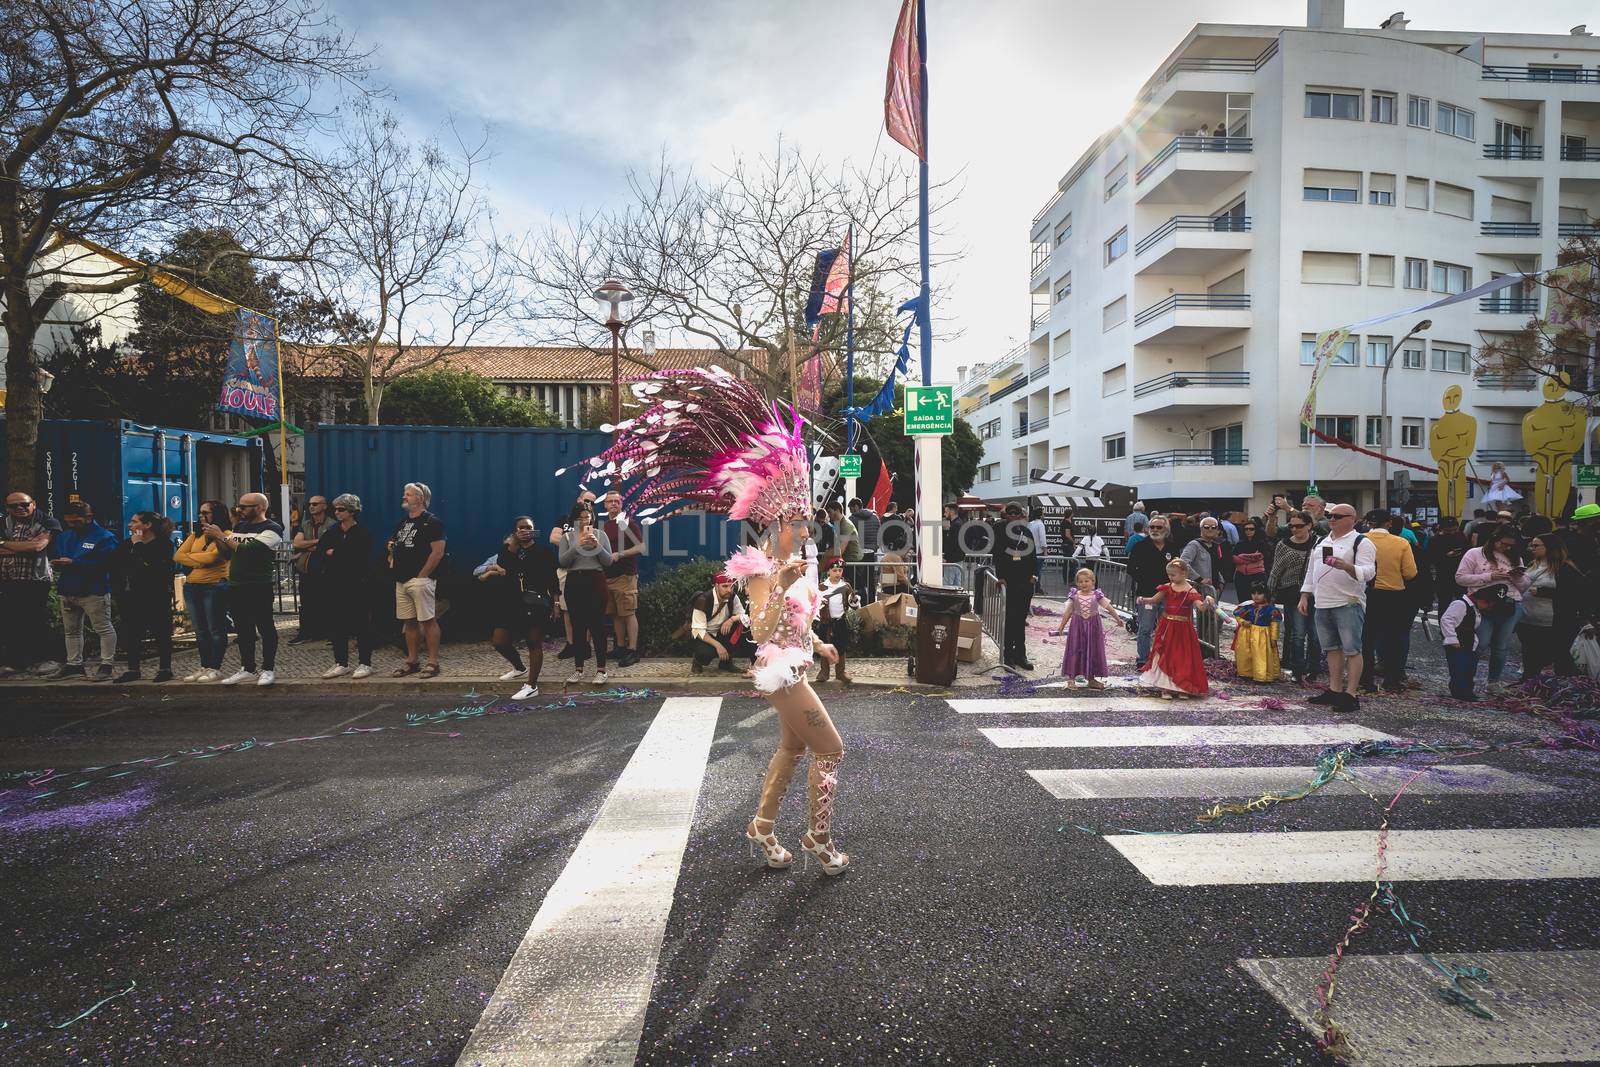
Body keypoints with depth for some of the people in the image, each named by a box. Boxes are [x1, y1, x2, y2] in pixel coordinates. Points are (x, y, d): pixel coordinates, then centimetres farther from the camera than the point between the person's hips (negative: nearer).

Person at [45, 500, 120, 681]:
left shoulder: (105, 537, -10)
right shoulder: (63, 537, 16)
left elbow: (102, 563, -20)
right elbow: (54, 556, 20)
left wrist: (73, 563, -21)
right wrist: (55, 563, -4)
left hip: (94, 591, -8)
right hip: (67, 590, 8)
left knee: (104, 629, -4)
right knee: (71, 630, 16)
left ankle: (106, 665, -1)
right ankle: (73, 663, 26)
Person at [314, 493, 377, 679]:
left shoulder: (363, 533, -4)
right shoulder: (331, 532, 12)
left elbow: (359, 559, -15)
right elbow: (319, 552, 5)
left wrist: (334, 554, -8)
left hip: (357, 587, -5)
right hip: (334, 587, 5)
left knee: (361, 625, -1)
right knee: (336, 625, 7)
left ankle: (365, 664, 6)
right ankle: (341, 664, 16)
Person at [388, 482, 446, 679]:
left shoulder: (431, 522, -6)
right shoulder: (402, 523, 19)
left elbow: (438, 552, -14)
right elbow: (394, 547, 31)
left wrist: (421, 575, -15)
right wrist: (392, 557, 8)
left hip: (420, 580, -8)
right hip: (401, 581, 8)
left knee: (428, 621, -5)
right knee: (409, 622, 12)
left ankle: (433, 662, 0)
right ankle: (412, 661, 19)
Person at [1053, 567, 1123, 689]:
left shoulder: (1097, 595, -1)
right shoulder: (1074, 595, -1)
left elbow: (1108, 607, -2)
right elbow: (1068, 612, 3)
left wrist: (1117, 618, -9)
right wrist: (1061, 626, 4)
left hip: (1093, 626, 1)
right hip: (1077, 625, -1)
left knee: (1093, 651, 9)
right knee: (1075, 651, 1)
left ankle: (1091, 678, 22)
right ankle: (1071, 679, 7)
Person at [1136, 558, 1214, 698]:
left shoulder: (1190, 591, -9)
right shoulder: (1167, 587, 3)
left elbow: (1201, 606, -19)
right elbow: (1154, 600, 6)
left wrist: (1207, 601, -39)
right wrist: (1143, 600, -12)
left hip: (1182, 629, -3)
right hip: (1166, 627, 4)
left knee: (1183, 657, 4)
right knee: (1165, 656, 7)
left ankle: (1183, 688, 18)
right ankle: (1165, 688, 16)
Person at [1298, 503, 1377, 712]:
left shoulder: (1361, 542, -5)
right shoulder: (1322, 542, 17)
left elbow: (1368, 571, -16)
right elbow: (1311, 572, 22)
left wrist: (1346, 566, -34)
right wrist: (1304, 597, 16)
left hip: (1348, 604, -7)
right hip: (1322, 604, 7)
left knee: (1352, 650, -4)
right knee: (1333, 648, 13)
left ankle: (1350, 695, -2)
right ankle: (1334, 690, 21)